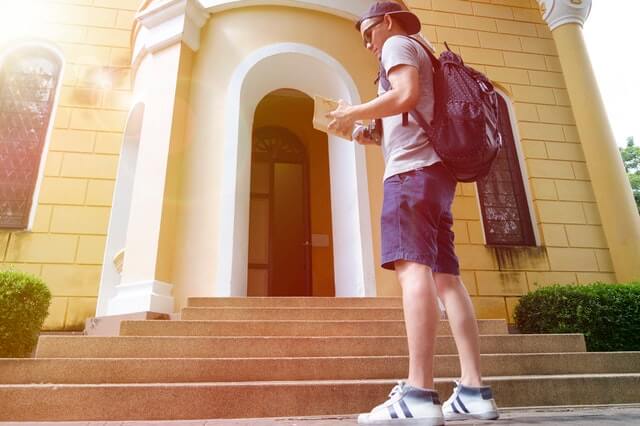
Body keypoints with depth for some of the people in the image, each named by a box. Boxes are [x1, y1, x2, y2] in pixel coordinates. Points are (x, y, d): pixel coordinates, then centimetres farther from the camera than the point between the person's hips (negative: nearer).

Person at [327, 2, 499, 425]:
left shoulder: (398, 44, 8)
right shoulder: (421, 56, 35)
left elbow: (406, 95, -13)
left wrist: (353, 113, -1)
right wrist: (375, 138, 24)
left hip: (413, 169, -9)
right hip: (434, 169, 9)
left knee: (413, 267, -20)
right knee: (446, 276, -1)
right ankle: (474, 391, -3)